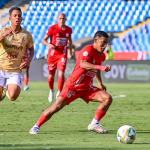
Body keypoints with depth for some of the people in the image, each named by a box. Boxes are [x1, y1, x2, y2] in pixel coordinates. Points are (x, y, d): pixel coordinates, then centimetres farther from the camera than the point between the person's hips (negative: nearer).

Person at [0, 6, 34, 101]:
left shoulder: (27, 35, -1)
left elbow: (31, 49, 15)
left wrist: (29, 60, -4)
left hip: (15, 71, 0)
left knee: (13, 96, -21)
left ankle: (9, 89, 17)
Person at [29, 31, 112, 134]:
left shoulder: (102, 56, 5)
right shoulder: (88, 50, -20)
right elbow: (83, 64, -42)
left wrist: (100, 83, 22)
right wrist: (100, 67, -52)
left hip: (87, 89, 7)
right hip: (73, 86, -7)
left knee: (108, 98, -12)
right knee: (56, 107, -13)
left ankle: (94, 124, -10)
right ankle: (36, 127, 4)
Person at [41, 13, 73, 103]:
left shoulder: (69, 30, 4)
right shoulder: (52, 28, -7)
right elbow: (43, 40, -4)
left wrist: (71, 49, 10)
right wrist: (48, 44, -25)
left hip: (63, 55, 1)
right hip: (52, 54, -1)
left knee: (61, 74, -17)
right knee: (51, 75, 8)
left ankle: (59, 93, -9)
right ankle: (51, 90, 36)